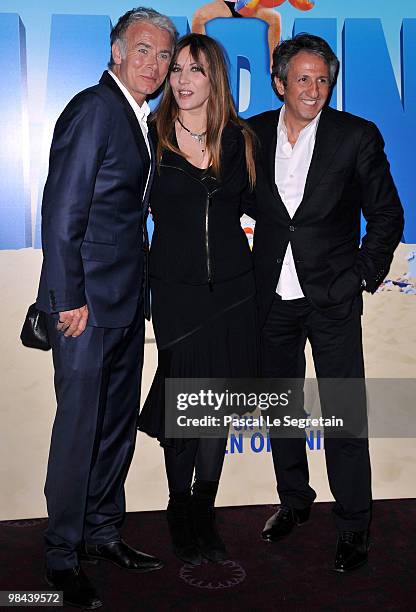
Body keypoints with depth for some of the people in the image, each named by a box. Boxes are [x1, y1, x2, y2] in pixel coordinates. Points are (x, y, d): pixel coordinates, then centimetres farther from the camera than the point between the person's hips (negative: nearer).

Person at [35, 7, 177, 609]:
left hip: (127, 300, 9)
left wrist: (141, 288, 12)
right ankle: (62, 554, 17)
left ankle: (103, 531, 31)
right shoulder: (93, 109, -11)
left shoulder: (139, 119, 16)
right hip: (87, 301, -9)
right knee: (80, 424, 0)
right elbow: (61, 211, -16)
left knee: (120, 421, 15)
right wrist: (70, 298, -17)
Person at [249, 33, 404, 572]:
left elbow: (387, 215, 3)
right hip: (272, 300, 3)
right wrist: (247, 275, 6)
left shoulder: (357, 136, -4)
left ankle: (353, 527, 17)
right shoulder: (253, 134, 3)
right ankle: (293, 501, 36)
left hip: (333, 300, -3)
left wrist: (364, 276, -3)